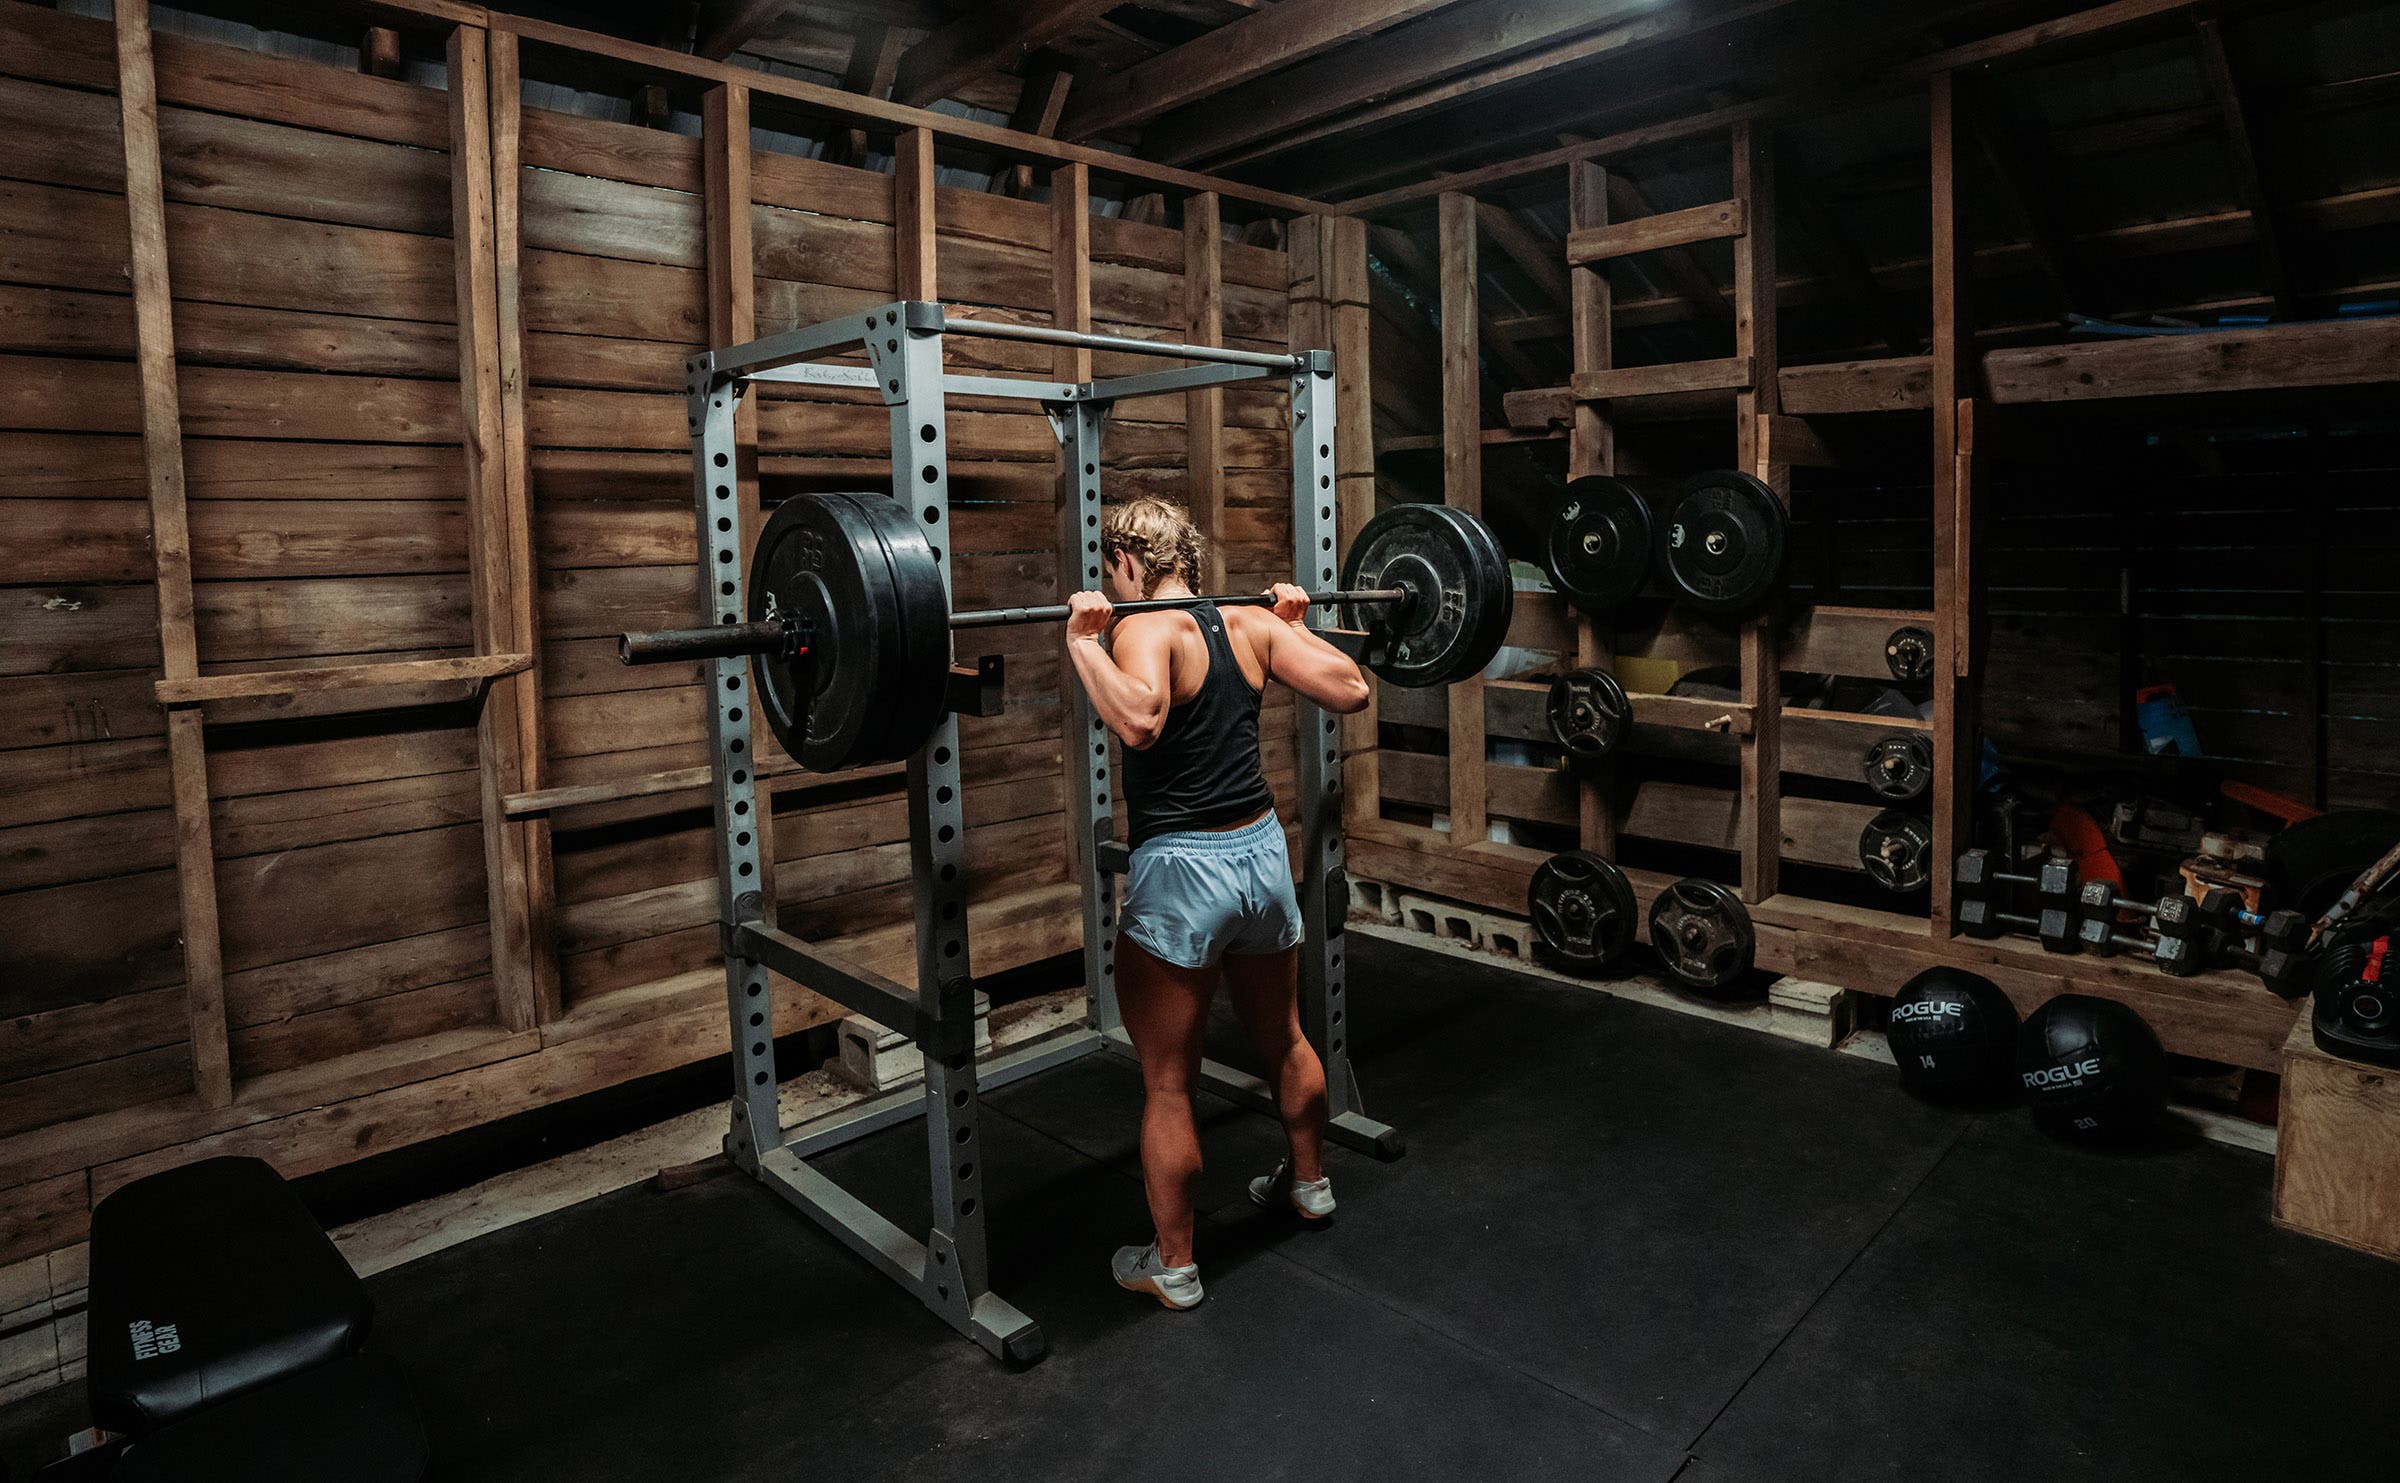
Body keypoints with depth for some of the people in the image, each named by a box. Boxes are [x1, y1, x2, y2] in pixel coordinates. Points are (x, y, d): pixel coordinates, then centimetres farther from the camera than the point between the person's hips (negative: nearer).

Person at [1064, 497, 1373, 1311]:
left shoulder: (1145, 628, -15)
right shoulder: (1253, 621, 3)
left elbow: (1137, 720, -35)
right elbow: (1350, 689, 2)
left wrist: (1084, 640, -24)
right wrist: (1299, 624, 15)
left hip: (1180, 874, -7)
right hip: (1262, 853, 7)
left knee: (1167, 1083, 9)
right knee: (1283, 1040, 28)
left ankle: (1174, 1266, 23)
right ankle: (1310, 1182, 49)